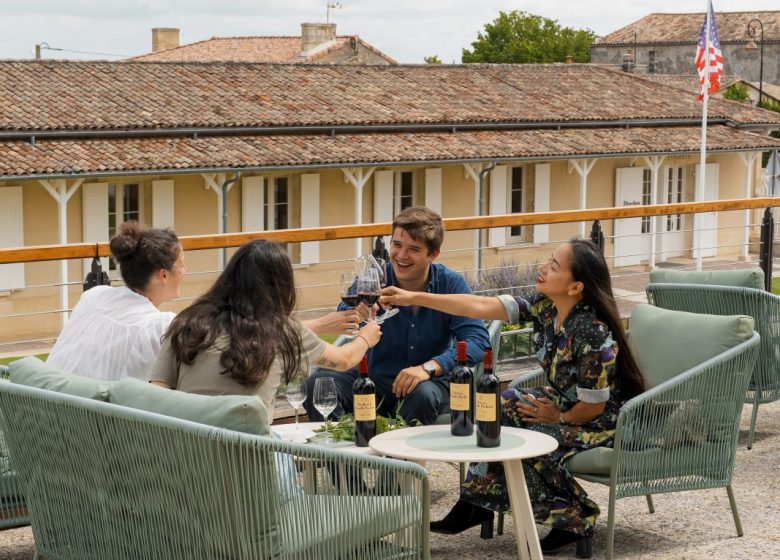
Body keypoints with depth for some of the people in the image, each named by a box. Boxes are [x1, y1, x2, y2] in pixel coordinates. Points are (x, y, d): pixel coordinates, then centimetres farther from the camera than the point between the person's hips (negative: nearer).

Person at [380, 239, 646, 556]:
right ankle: (476, 504, 0)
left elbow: (593, 406, -24)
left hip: (602, 420, -8)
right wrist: (414, 298, -12)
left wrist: (559, 418, -6)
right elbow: (481, 307, -9)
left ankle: (575, 519, -3)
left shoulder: (594, 334, -31)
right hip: (566, 402, 8)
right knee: (503, 405, -6)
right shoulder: (545, 306, -9)